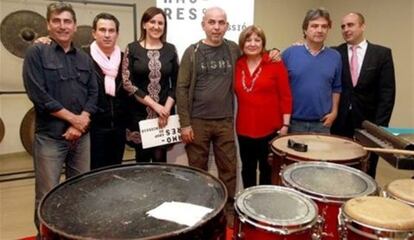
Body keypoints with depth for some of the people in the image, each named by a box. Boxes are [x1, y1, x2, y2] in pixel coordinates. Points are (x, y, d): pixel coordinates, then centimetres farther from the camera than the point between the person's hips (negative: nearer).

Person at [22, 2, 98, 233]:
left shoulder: (85, 58, 11)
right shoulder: (37, 53, -2)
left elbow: (93, 94, 7)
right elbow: (38, 95, -11)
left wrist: (81, 123, -8)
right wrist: (73, 118, -11)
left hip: (81, 135, 4)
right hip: (50, 136, -4)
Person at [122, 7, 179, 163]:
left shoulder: (170, 49, 7)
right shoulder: (132, 48, 1)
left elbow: (176, 83, 6)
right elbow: (127, 82, -6)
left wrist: (167, 107, -8)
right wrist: (154, 105, -11)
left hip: (164, 113, 1)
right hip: (139, 113, -1)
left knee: (160, 158, 3)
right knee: (142, 158, 7)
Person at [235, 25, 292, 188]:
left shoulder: (275, 64, -5)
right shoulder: (236, 65, 4)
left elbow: (285, 96, -6)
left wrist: (285, 124, -8)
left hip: (270, 128, -3)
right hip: (244, 128, 3)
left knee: (267, 169, 10)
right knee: (247, 168, 15)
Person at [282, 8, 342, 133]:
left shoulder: (335, 57, 2)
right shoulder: (289, 53, -5)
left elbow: (336, 88, 11)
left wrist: (334, 112, 3)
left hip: (322, 123, 2)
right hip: (294, 121, -2)